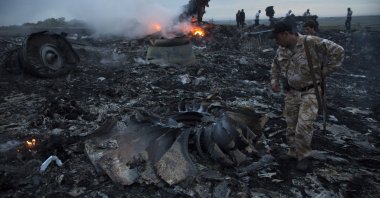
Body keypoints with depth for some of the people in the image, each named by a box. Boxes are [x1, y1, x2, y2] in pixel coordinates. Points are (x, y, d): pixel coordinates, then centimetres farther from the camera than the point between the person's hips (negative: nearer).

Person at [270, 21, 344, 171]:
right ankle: (294, 152, 30)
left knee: (304, 126, -11)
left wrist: (324, 72, -13)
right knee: (291, 126, 12)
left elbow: (338, 51, -16)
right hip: (291, 92, 6)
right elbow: (276, 65, 19)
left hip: (310, 92, -6)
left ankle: (304, 156, 11)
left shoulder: (312, 43, -20)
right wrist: (274, 80, 6)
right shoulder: (282, 49, 1)